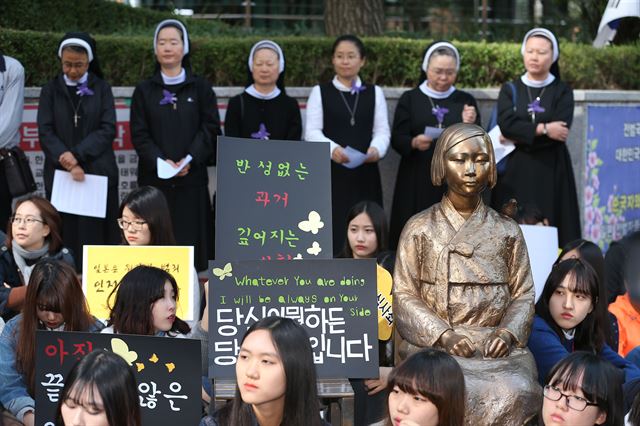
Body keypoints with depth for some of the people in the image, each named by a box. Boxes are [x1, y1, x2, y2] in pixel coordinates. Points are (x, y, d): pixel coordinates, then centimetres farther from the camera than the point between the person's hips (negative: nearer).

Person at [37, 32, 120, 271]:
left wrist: (77, 155, -14)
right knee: (65, 233, -3)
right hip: (59, 173, 1)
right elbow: (45, 132, 0)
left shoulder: (102, 89, 9)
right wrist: (67, 161, -14)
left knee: (95, 232, -4)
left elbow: (108, 130, -2)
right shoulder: (51, 90, 10)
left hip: (97, 171, -1)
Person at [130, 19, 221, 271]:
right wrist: (161, 162, -14)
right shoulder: (144, 91, 9)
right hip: (154, 179, 0)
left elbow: (211, 129, 0)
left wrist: (189, 160, -14)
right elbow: (139, 134, 2)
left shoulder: (200, 88, 8)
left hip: (192, 179, 0)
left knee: (190, 239, -2)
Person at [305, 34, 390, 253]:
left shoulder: (375, 93, 12)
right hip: (331, 174, -2)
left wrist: (376, 149, -20)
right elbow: (312, 132, -3)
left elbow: (382, 131, 4)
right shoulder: (320, 92, 6)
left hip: (365, 174, 2)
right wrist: (332, 148, -24)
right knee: (332, 232, -5)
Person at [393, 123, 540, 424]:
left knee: (516, 393, -30)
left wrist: (507, 332, -10)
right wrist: (444, 335, -13)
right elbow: (404, 295, 2)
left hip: (497, 346, 2)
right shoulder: (419, 229, 8)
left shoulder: (507, 231, 14)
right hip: (434, 345, -1)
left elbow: (523, 294, 11)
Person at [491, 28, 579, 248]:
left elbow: (561, 130, -11)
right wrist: (543, 129, -14)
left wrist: (519, 136, -10)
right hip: (514, 172, 1)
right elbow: (506, 124, -9)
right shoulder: (510, 90, 9)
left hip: (551, 172, -1)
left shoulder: (562, 91, 6)